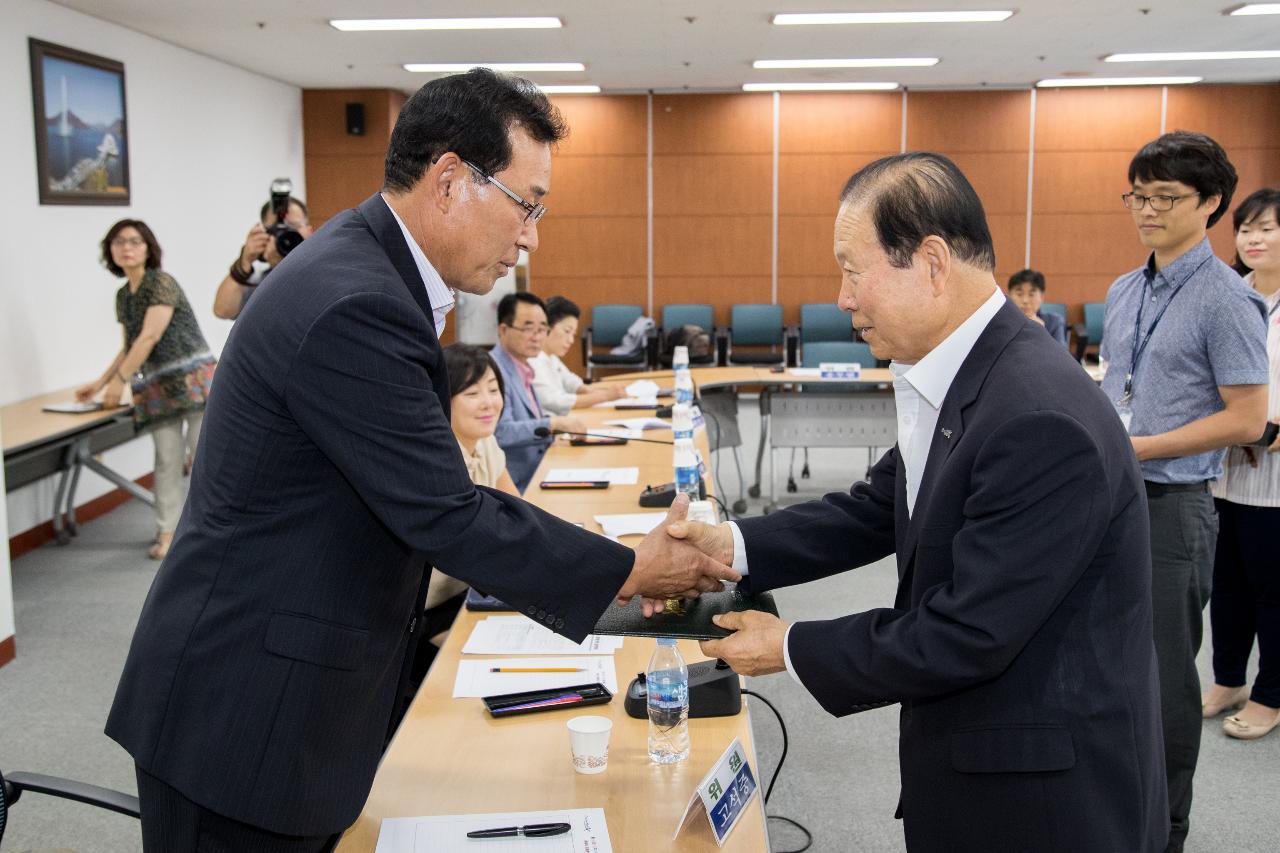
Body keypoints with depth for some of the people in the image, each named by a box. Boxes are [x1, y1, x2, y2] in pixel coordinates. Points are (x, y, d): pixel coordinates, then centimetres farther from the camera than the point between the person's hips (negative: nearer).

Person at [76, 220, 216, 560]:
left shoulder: (162, 283, -7)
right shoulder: (123, 295, 16)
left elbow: (150, 337, -14)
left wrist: (120, 380, -13)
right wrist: (100, 383, 17)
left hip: (192, 377, -6)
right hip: (158, 386, 6)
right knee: (167, 459, 3)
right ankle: (167, 531, 8)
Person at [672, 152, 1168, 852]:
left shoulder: (1041, 422, -29)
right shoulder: (947, 379, 0)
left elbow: (965, 637, -25)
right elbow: (880, 509, 9)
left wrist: (790, 649, -14)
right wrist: (733, 546, -3)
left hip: (1045, 794, -8)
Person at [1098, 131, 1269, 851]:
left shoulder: (1227, 300, -12)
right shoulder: (1124, 291, 11)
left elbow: (1247, 419, -15)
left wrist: (1139, 448, -18)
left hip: (1172, 507, -7)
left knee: (1164, 673, 4)